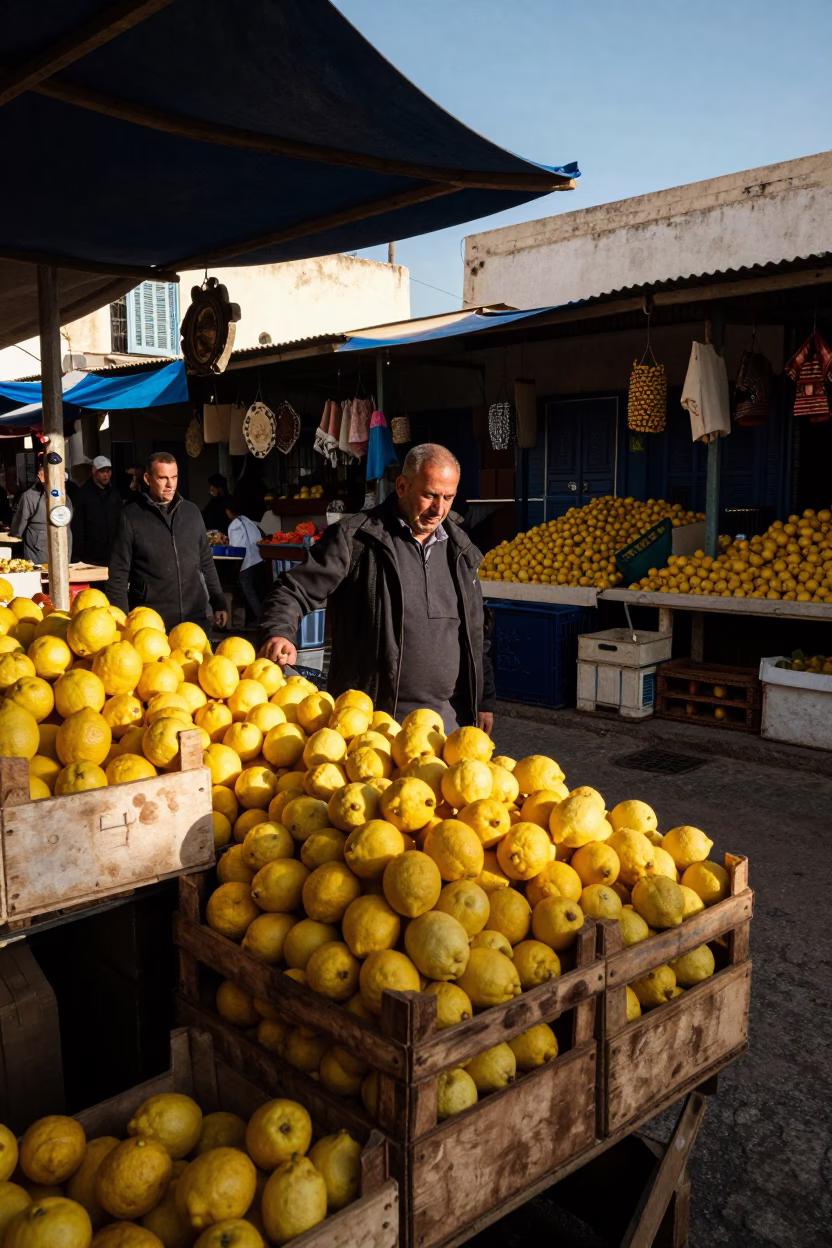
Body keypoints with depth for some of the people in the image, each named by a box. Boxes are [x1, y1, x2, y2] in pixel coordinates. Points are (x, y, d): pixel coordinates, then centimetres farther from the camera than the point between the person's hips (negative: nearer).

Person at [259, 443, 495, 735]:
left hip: (445, 717, 5)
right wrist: (278, 633, -28)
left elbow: (474, 633, 17)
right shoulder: (354, 538, -7)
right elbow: (294, 591, -8)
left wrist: (483, 700, 15)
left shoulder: (459, 550, 11)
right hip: (369, 718, -5)